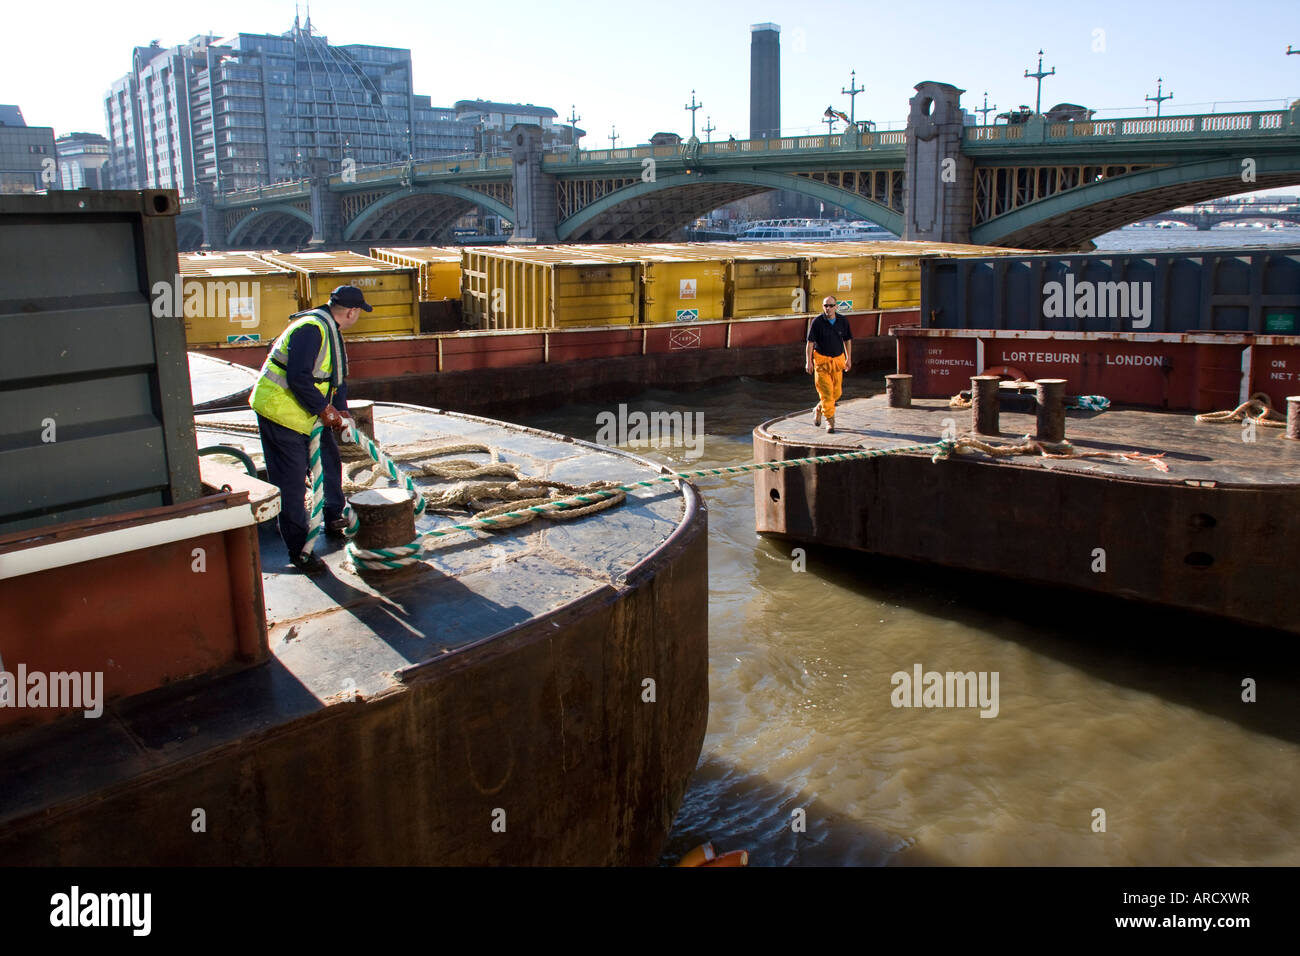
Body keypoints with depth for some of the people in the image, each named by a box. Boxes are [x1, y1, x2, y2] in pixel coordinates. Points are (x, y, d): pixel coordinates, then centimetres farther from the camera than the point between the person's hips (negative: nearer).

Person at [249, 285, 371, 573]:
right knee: (292, 481, -5)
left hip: (309, 413, 10)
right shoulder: (311, 329, -23)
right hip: (279, 411, -10)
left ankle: (334, 520, 35)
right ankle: (298, 550, 1)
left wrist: (339, 411, 2)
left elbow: (338, 377, 15)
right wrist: (324, 409, -20)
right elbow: (298, 377, -29)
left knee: (329, 462, 16)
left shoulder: (332, 332, 11)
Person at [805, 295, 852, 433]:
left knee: (837, 392, 6)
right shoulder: (817, 322, -9)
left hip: (837, 360, 4)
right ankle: (830, 421, 0)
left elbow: (847, 340, 13)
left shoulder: (843, 321, 1)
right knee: (826, 392, -8)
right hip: (821, 360, -4)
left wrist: (849, 359, 12)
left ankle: (819, 409, 31)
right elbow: (810, 342, -6)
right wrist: (808, 361, -11)